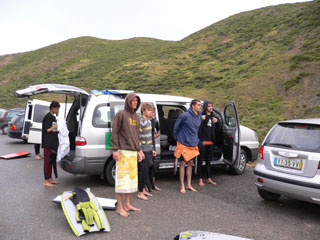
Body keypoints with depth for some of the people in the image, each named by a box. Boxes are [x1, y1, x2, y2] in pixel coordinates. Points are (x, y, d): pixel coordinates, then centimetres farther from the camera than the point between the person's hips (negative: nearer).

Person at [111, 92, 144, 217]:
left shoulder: (136, 116, 15)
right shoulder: (121, 114, -6)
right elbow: (114, 133, -10)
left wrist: (139, 150, 16)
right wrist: (115, 150, -15)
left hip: (133, 152, 8)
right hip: (123, 151, -7)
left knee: (132, 177, 12)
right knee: (122, 178, -3)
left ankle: (127, 204, 24)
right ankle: (119, 207, 7)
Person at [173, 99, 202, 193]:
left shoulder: (199, 116, 3)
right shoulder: (185, 115, -17)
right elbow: (176, 126, -5)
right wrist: (177, 137, 2)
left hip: (193, 144, 6)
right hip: (184, 144, -6)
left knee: (190, 164, 12)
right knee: (183, 164, 2)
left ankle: (189, 185, 24)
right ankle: (182, 186, 11)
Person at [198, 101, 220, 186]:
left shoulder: (212, 116, 12)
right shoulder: (201, 115, -10)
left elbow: (218, 126, 21)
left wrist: (217, 121, 1)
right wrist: (201, 119, -35)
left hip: (210, 141, 7)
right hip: (202, 141, -6)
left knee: (208, 160, 15)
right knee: (200, 160, 2)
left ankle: (209, 178, 24)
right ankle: (200, 179, 11)